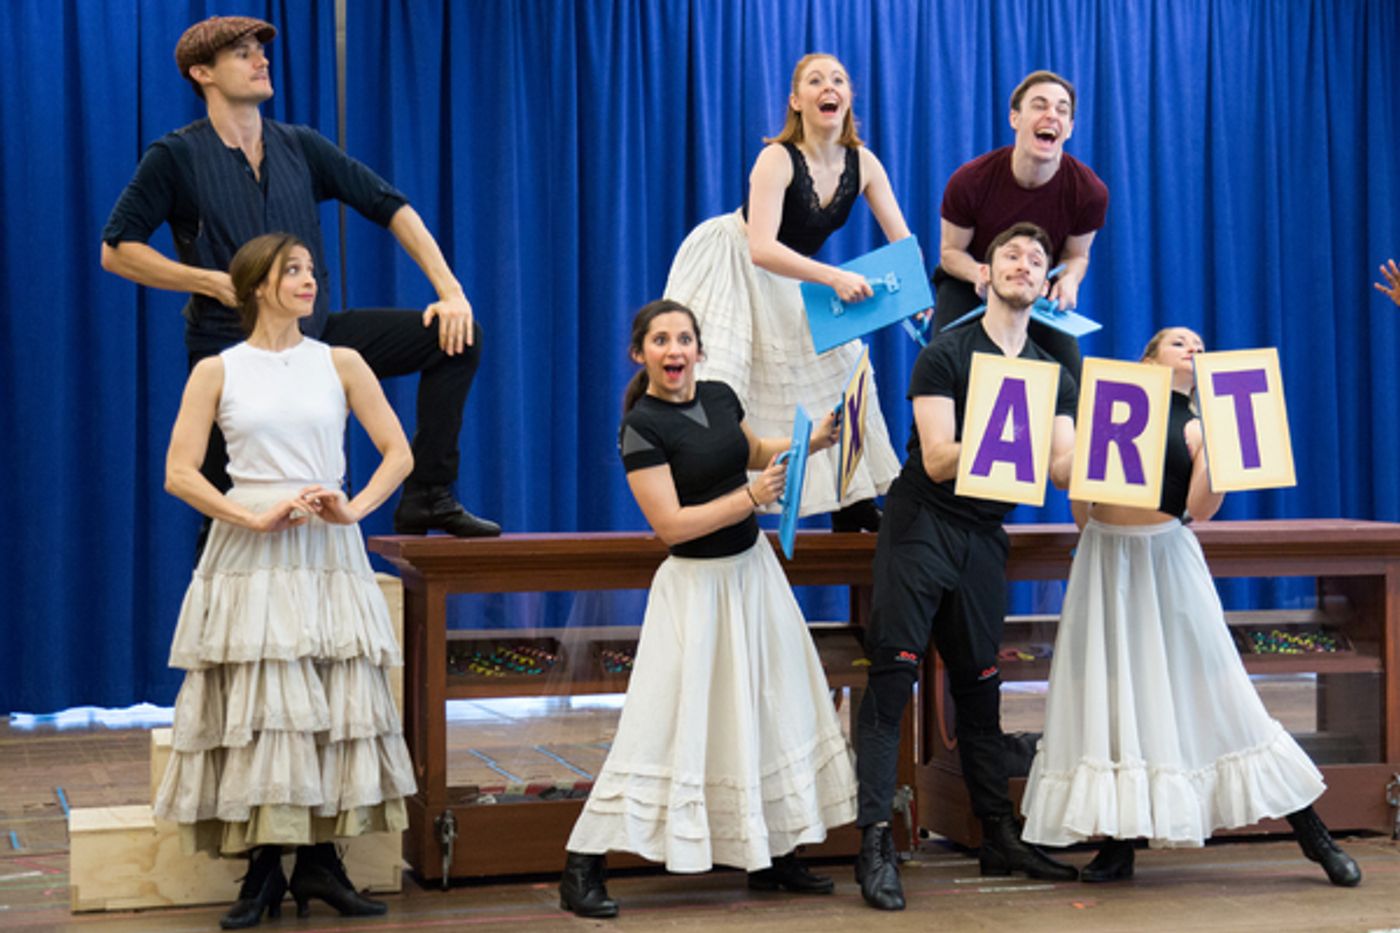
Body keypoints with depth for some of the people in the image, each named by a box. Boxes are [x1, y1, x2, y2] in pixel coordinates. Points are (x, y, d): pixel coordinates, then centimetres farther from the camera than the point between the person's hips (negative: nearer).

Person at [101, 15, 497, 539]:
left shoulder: (300, 147, 5)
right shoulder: (176, 156, -6)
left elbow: (389, 206, 5)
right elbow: (116, 250, -7)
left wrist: (451, 291, -5)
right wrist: (212, 283, -17)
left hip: (316, 334, 4)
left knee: (457, 337, -10)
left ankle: (427, 496, -7)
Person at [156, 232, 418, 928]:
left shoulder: (340, 365, 9)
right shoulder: (217, 372, 4)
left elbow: (398, 453, 8)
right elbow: (179, 473, -2)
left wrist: (354, 508, -9)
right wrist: (256, 518, -12)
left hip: (328, 558, 2)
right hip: (248, 558, -2)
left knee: (334, 706, -2)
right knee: (255, 710, -5)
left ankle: (319, 860, 7)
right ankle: (263, 869, 2)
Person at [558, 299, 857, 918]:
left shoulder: (720, 397, 3)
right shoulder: (642, 427, -17)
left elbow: (753, 452, 23)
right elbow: (670, 524, -23)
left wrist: (810, 442, 8)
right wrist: (750, 498, -26)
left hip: (752, 569, 8)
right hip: (696, 583, -7)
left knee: (775, 710, 12)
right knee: (665, 725, -10)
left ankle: (774, 855, 25)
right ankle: (582, 869, -4)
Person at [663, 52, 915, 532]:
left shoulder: (862, 163, -10)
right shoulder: (778, 159, -27)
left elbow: (901, 241, -9)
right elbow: (762, 249, -36)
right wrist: (833, 277, -46)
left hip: (790, 280, 6)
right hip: (731, 266, -6)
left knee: (838, 365, 4)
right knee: (717, 397, -13)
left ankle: (852, 506, 14)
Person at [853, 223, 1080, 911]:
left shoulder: (1051, 376, 12)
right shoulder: (946, 355, -4)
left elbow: (1066, 465, -2)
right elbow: (938, 460, -13)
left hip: (984, 537, 5)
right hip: (921, 526, -5)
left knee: (981, 690, 10)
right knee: (892, 679, -12)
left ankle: (1000, 838, 16)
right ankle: (875, 845, -14)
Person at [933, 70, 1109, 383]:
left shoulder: (1089, 191, -19)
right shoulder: (970, 181, -23)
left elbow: (1076, 255, -1)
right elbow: (951, 251, -9)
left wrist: (1068, 281, -26)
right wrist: (981, 274, -32)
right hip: (969, 288, -1)